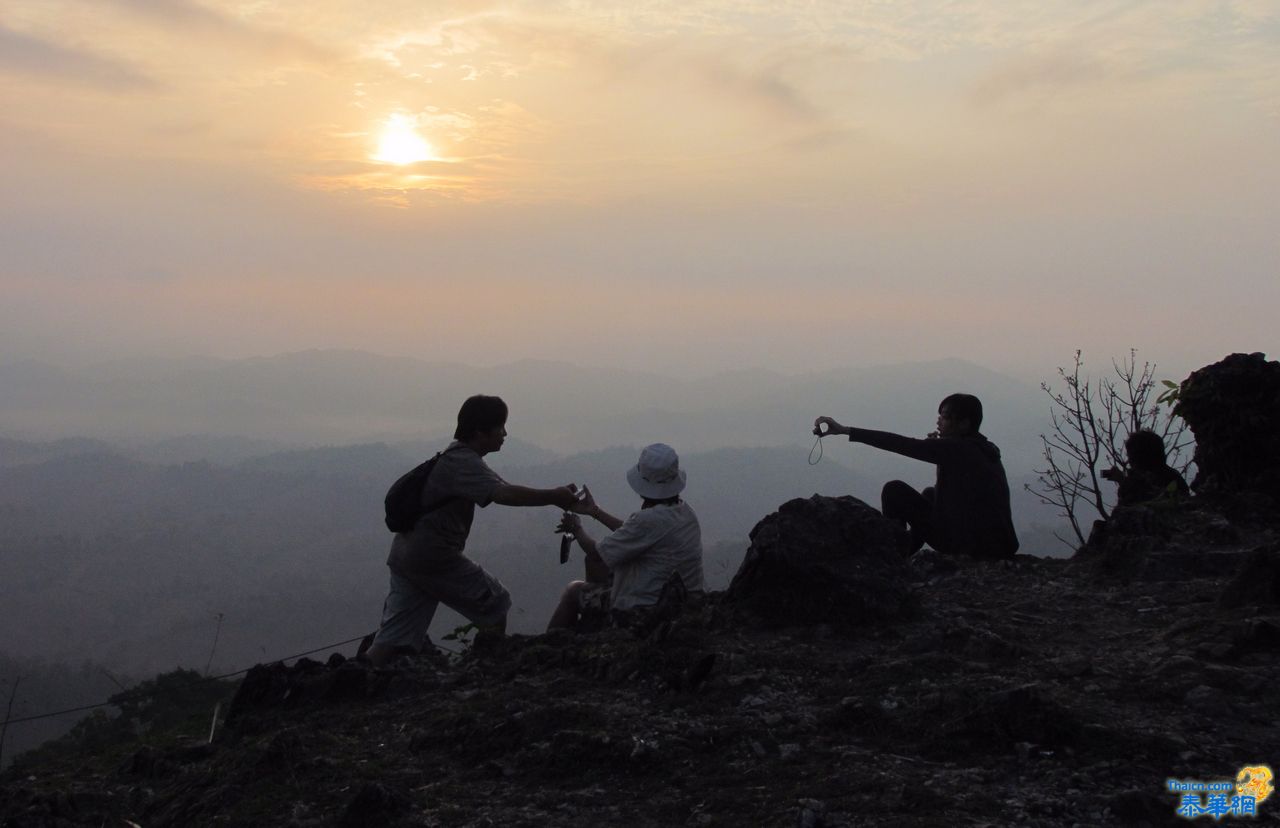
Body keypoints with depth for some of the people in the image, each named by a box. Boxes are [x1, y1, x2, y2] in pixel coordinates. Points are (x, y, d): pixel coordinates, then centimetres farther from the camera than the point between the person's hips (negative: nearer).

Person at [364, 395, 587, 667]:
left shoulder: (459, 458, 19)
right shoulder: (463, 463, -15)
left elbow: (505, 490, 17)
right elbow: (504, 494, -31)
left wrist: (557, 497, 7)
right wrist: (553, 497, -24)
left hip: (406, 553, 9)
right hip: (431, 555, -9)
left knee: (395, 640, 4)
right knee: (495, 603, 5)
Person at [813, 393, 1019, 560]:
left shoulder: (957, 449, -14)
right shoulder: (985, 451, 13)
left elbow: (902, 444, -20)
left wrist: (845, 430, -21)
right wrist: (937, 448, 12)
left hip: (971, 550, -9)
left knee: (895, 491, -3)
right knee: (931, 494, 31)